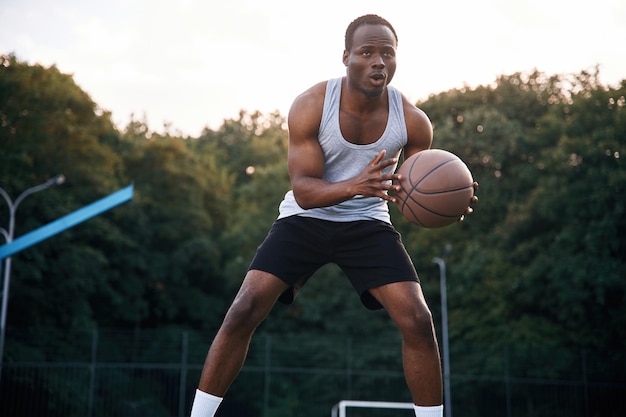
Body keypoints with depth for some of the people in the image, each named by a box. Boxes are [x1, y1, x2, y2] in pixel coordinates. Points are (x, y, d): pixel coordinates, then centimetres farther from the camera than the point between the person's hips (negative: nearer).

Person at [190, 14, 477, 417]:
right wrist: (355, 185, -42)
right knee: (243, 312, -15)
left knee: (419, 321, -12)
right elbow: (303, 190, -22)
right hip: (305, 218, -1)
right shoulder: (310, 106, -19)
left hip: (367, 224, 2)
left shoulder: (413, 121, -13)